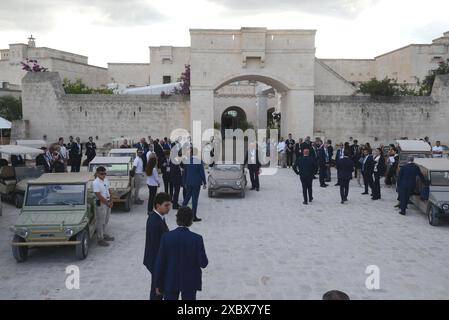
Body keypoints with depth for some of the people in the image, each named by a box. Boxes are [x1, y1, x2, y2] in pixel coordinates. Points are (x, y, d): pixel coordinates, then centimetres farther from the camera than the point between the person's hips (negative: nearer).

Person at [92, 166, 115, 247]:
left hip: (108, 203, 8)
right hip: (101, 204, -8)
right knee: (101, 222, -1)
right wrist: (107, 203, -18)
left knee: (106, 221, 19)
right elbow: (99, 196, -21)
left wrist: (110, 201, -1)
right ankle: (100, 239, 7)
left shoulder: (106, 180, 7)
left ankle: (104, 235, 34)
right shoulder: (95, 183, -17)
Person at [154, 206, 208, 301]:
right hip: (190, 281, -1)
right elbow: (203, 263, -12)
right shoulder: (197, 239, -17)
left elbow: (160, 263, -9)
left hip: (170, 281, 1)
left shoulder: (166, 237, -13)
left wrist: (158, 284, 2)